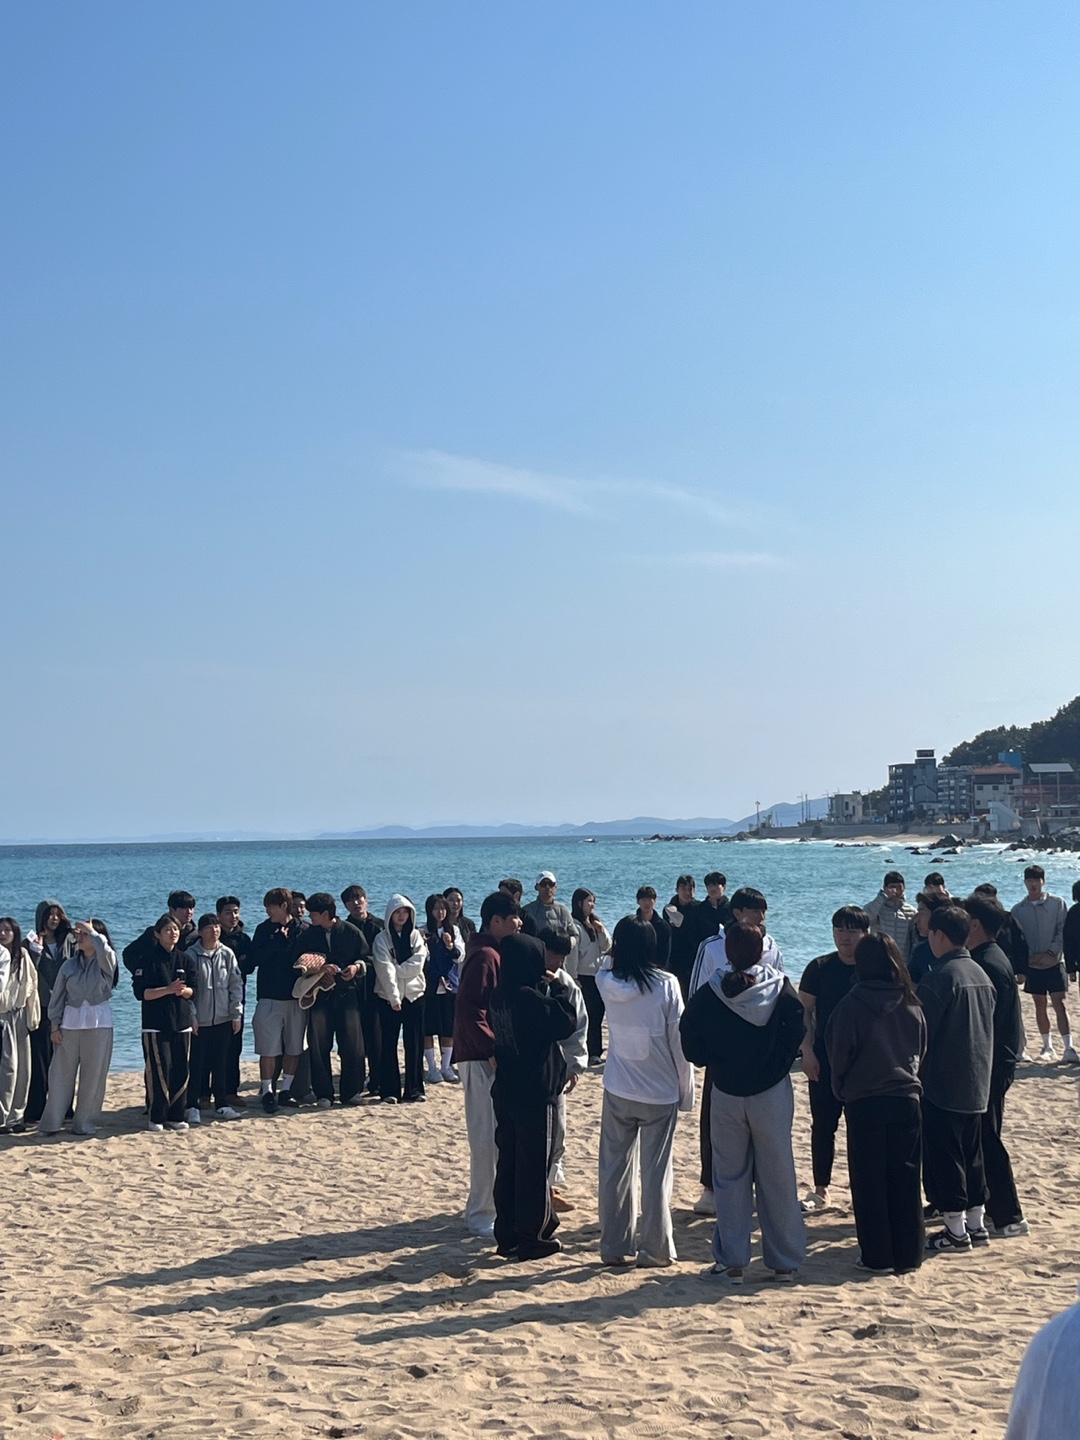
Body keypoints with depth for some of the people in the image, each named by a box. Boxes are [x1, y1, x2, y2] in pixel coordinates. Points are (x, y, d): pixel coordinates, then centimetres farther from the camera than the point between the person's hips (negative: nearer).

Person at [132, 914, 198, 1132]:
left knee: (182, 1071, 2)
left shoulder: (185, 960, 11)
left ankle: (175, 1116, 11)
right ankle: (157, 1118, 1)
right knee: (159, 1070, -7)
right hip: (156, 1024, -4)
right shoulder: (149, 960, -3)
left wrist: (183, 990, -13)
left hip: (181, 1022, 5)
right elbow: (141, 992, -10)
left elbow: (192, 990, 10)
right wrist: (168, 989, -18)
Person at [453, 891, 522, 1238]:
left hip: (490, 1056, 10)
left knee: (491, 1134, 16)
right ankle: (481, 1215, 2)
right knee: (489, 1135, -5)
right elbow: (469, 1009, -24)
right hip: (483, 1059, -10)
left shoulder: (491, 952, 15)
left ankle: (482, 1208, 26)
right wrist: (493, 1051, -23)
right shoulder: (485, 956, -17)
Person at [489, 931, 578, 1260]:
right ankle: (532, 1236, 11)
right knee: (533, 1164, 3)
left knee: (508, 1161, 13)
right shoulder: (529, 998, -22)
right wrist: (557, 989, -5)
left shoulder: (499, 996, 2)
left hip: (505, 1092, 8)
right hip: (534, 1093, -8)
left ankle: (507, 1235, 20)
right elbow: (565, 1023, -17)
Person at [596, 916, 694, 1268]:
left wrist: (615, 951, 3)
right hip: (660, 1093, -2)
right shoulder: (666, 985, -14)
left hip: (618, 1092, 3)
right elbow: (679, 1042, -8)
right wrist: (686, 1090, 2)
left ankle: (615, 1247, 16)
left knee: (615, 1169, 11)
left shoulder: (606, 982, -6)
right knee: (656, 1172, 5)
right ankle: (655, 1249, 11)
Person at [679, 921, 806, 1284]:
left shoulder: (707, 995, -7)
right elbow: (797, 1035, -12)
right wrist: (775, 1066, 3)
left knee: (730, 1178, 10)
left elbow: (691, 1047, -6)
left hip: (726, 1094, 0)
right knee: (777, 1178, 9)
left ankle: (732, 1261, 12)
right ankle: (785, 1261, 16)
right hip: (773, 1093, 0)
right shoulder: (781, 989, -8)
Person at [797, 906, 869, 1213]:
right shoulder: (820, 968, -1)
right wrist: (807, 1050, -6)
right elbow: (805, 1010, 2)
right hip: (824, 1061, 1)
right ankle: (820, 1191, 17)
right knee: (823, 1125, 7)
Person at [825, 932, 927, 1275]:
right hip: (906, 1098, 3)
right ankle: (908, 1255, 14)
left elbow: (839, 1054, -5)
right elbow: (922, 1051, 11)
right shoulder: (911, 1004, 0)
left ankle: (877, 1257, 7)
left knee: (869, 1182, 5)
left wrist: (841, 1091, 10)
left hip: (864, 1102, -3)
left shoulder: (852, 1004, -11)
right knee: (906, 1180, 9)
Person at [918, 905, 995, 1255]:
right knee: (971, 1154, 16)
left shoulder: (940, 977, -18)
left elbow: (922, 1034, -16)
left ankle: (956, 1232, 4)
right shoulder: (981, 975, 8)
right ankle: (977, 1223, 22)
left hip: (942, 1085, -8)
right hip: (977, 1084, 8)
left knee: (944, 1158, 0)